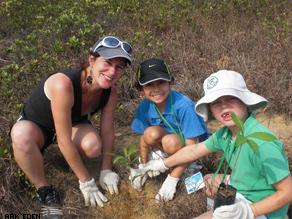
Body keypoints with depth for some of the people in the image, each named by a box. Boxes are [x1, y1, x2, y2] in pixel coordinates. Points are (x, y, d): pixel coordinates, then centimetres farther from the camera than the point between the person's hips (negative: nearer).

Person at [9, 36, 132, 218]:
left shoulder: (111, 92, -19)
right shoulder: (63, 84, -38)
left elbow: (107, 132, -8)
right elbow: (64, 141, -34)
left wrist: (106, 171, -4)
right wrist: (86, 182, -26)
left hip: (73, 124, 4)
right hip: (35, 126, -3)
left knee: (94, 146, -30)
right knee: (22, 134, -40)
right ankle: (44, 190, -15)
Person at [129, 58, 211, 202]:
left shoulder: (183, 105, -32)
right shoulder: (145, 107, -16)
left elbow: (191, 147, -29)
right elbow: (144, 137, 0)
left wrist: (172, 180, -29)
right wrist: (143, 166, -4)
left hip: (196, 141, -4)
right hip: (167, 137, 4)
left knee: (170, 141, -37)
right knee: (152, 132, -29)